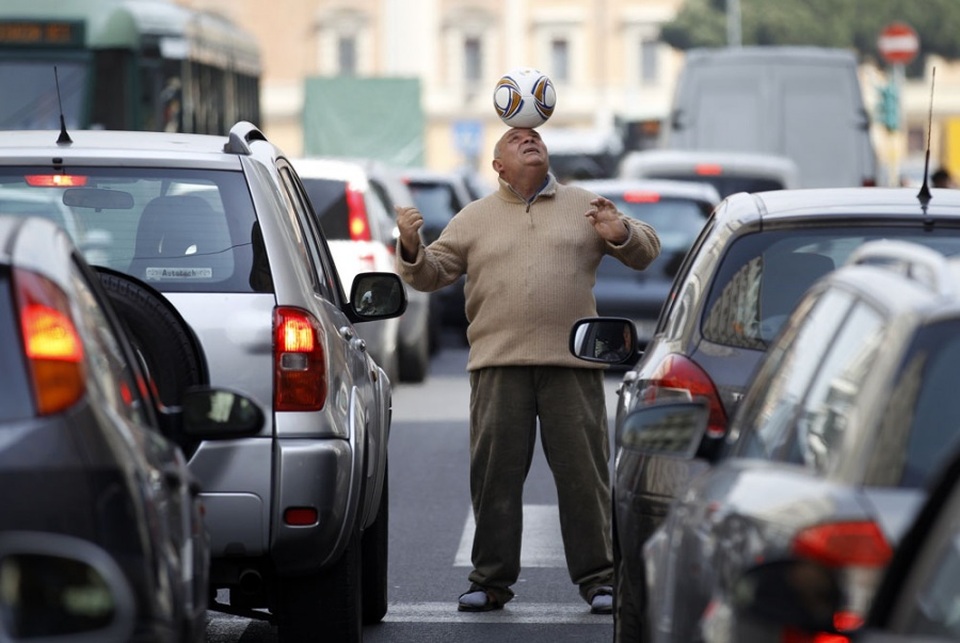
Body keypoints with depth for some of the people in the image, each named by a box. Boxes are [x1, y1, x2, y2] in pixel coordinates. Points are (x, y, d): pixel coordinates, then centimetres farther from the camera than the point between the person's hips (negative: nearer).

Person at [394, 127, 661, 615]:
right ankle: (490, 579, 9)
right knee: (494, 475, 1)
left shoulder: (584, 207, 13)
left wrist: (621, 234, -8)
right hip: (498, 364, 1)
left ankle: (597, 578, 6)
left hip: (573, 364, 0)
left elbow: (646, 251, 14)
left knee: (584, 474, 0)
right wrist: (411, 249, -11)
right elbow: (433, 274, 10)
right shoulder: (474, 218, 14)